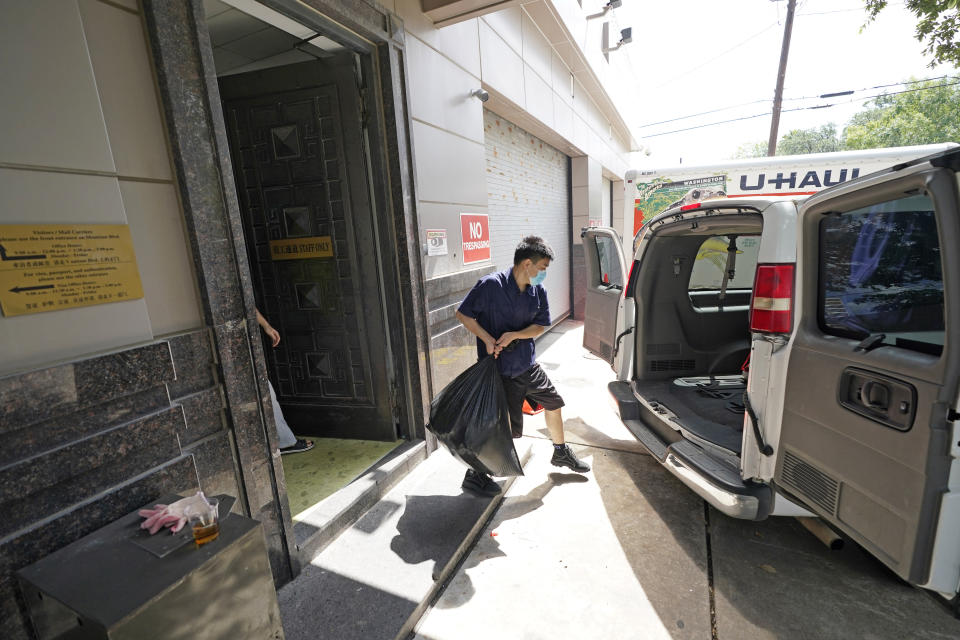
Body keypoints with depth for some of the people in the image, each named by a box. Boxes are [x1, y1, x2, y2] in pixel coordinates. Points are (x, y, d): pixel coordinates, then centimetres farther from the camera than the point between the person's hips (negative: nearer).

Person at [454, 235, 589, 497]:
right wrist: (487, 339, -21)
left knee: (553, 401, 20)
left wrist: (514, 335, -16)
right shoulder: (490, 285, -19)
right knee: (507, 427, -1)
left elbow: (540, 326, 2)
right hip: (501, 369, -7)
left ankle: (561, 453, 46)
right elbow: (463, 314, -12)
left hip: (528, 363, 7)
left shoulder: (538, 290, -1)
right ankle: (475, 475, 20)